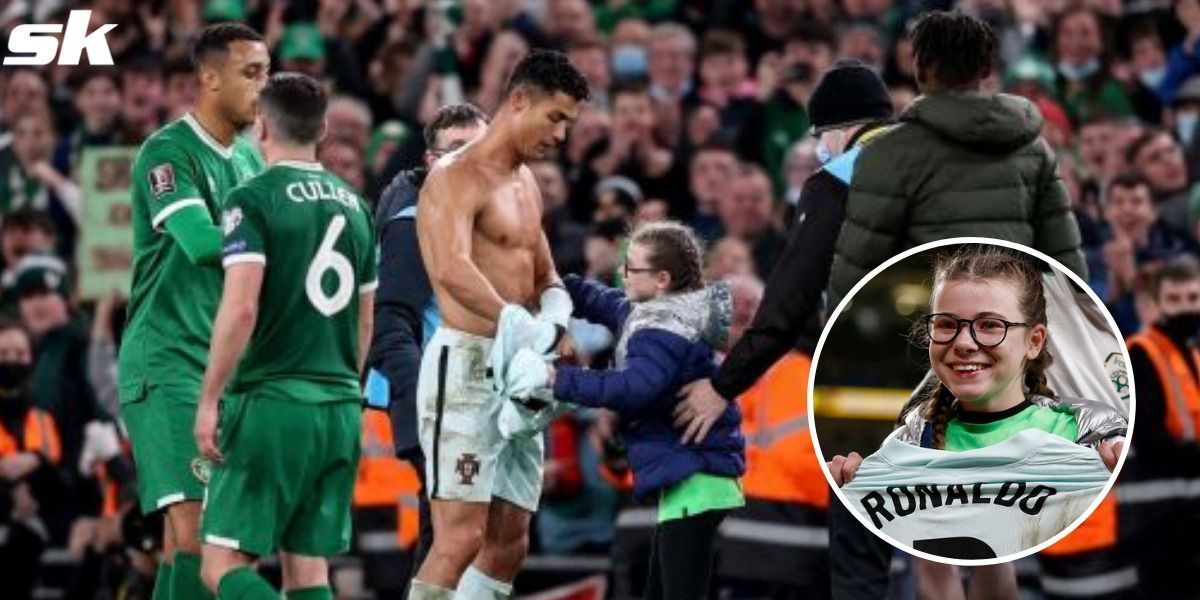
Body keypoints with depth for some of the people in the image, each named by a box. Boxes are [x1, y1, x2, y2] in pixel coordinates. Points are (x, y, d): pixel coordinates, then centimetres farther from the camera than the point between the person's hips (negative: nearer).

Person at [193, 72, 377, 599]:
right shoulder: (354, 204, 13)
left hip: (271, 403, -6)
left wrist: (209, 401, -11)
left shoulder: (253, 200, -8)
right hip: (341, 407, 6)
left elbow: (240, 309, -17)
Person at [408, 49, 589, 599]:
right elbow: (452, 270, -28)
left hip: (517, 374, 9)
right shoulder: (457, 177, -11)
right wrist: (518, 323, -32)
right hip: (465, 366, -9)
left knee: (510, 541, 9)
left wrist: (555, 309, 2)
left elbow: (545, 275, 24)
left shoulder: (525, 181, 17)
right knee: (460, 537, -14)